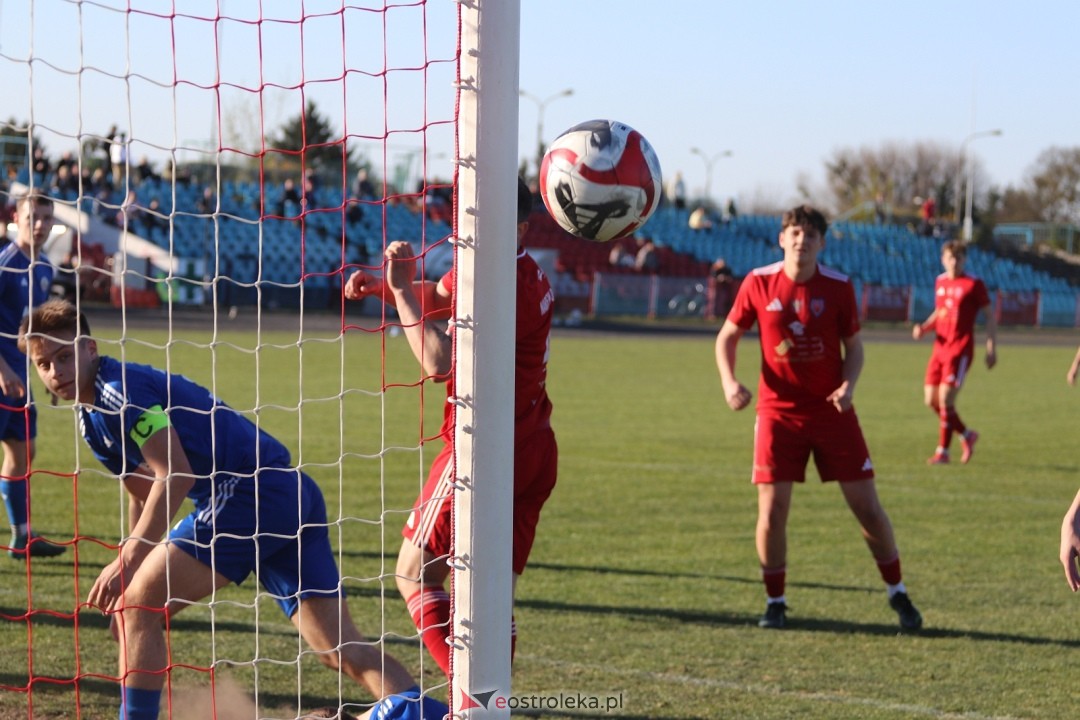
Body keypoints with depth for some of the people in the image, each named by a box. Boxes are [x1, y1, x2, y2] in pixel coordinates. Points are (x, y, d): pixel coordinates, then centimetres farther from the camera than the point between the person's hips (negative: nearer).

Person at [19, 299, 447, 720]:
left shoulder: (119, 390, -9)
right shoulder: (91, 419, 21)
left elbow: (174, 478, -17)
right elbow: (145, 498, 31)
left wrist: (126, 563, -18)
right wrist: (129, 582, 29)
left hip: (250, 494, -10)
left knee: (138, 609, -4)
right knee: (341, 650, 2)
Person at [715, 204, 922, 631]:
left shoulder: (838, 287, -4)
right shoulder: (758, 284, -4)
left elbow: (853, 346, 5)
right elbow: (727, 336, 6)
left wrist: (848, 385, -14)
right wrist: (729, 382, -10)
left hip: (831, 411, 0)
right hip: (778, 409, 0)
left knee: (866, 505, 0)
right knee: (771, 508, -6)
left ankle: (898, 594, 16)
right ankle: (775, 601, 12)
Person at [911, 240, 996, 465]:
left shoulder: (974, 284, -6)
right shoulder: (940, 282, 12)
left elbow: (989, 315, -3)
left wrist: (991, 349, -9)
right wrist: (924, 327, 3)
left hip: (960, 348, -7)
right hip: (940, 347, 7)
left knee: (945, 399, -13)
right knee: (931, 401, 6)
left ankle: (942, 452, -3)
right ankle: (966, 435, 26)